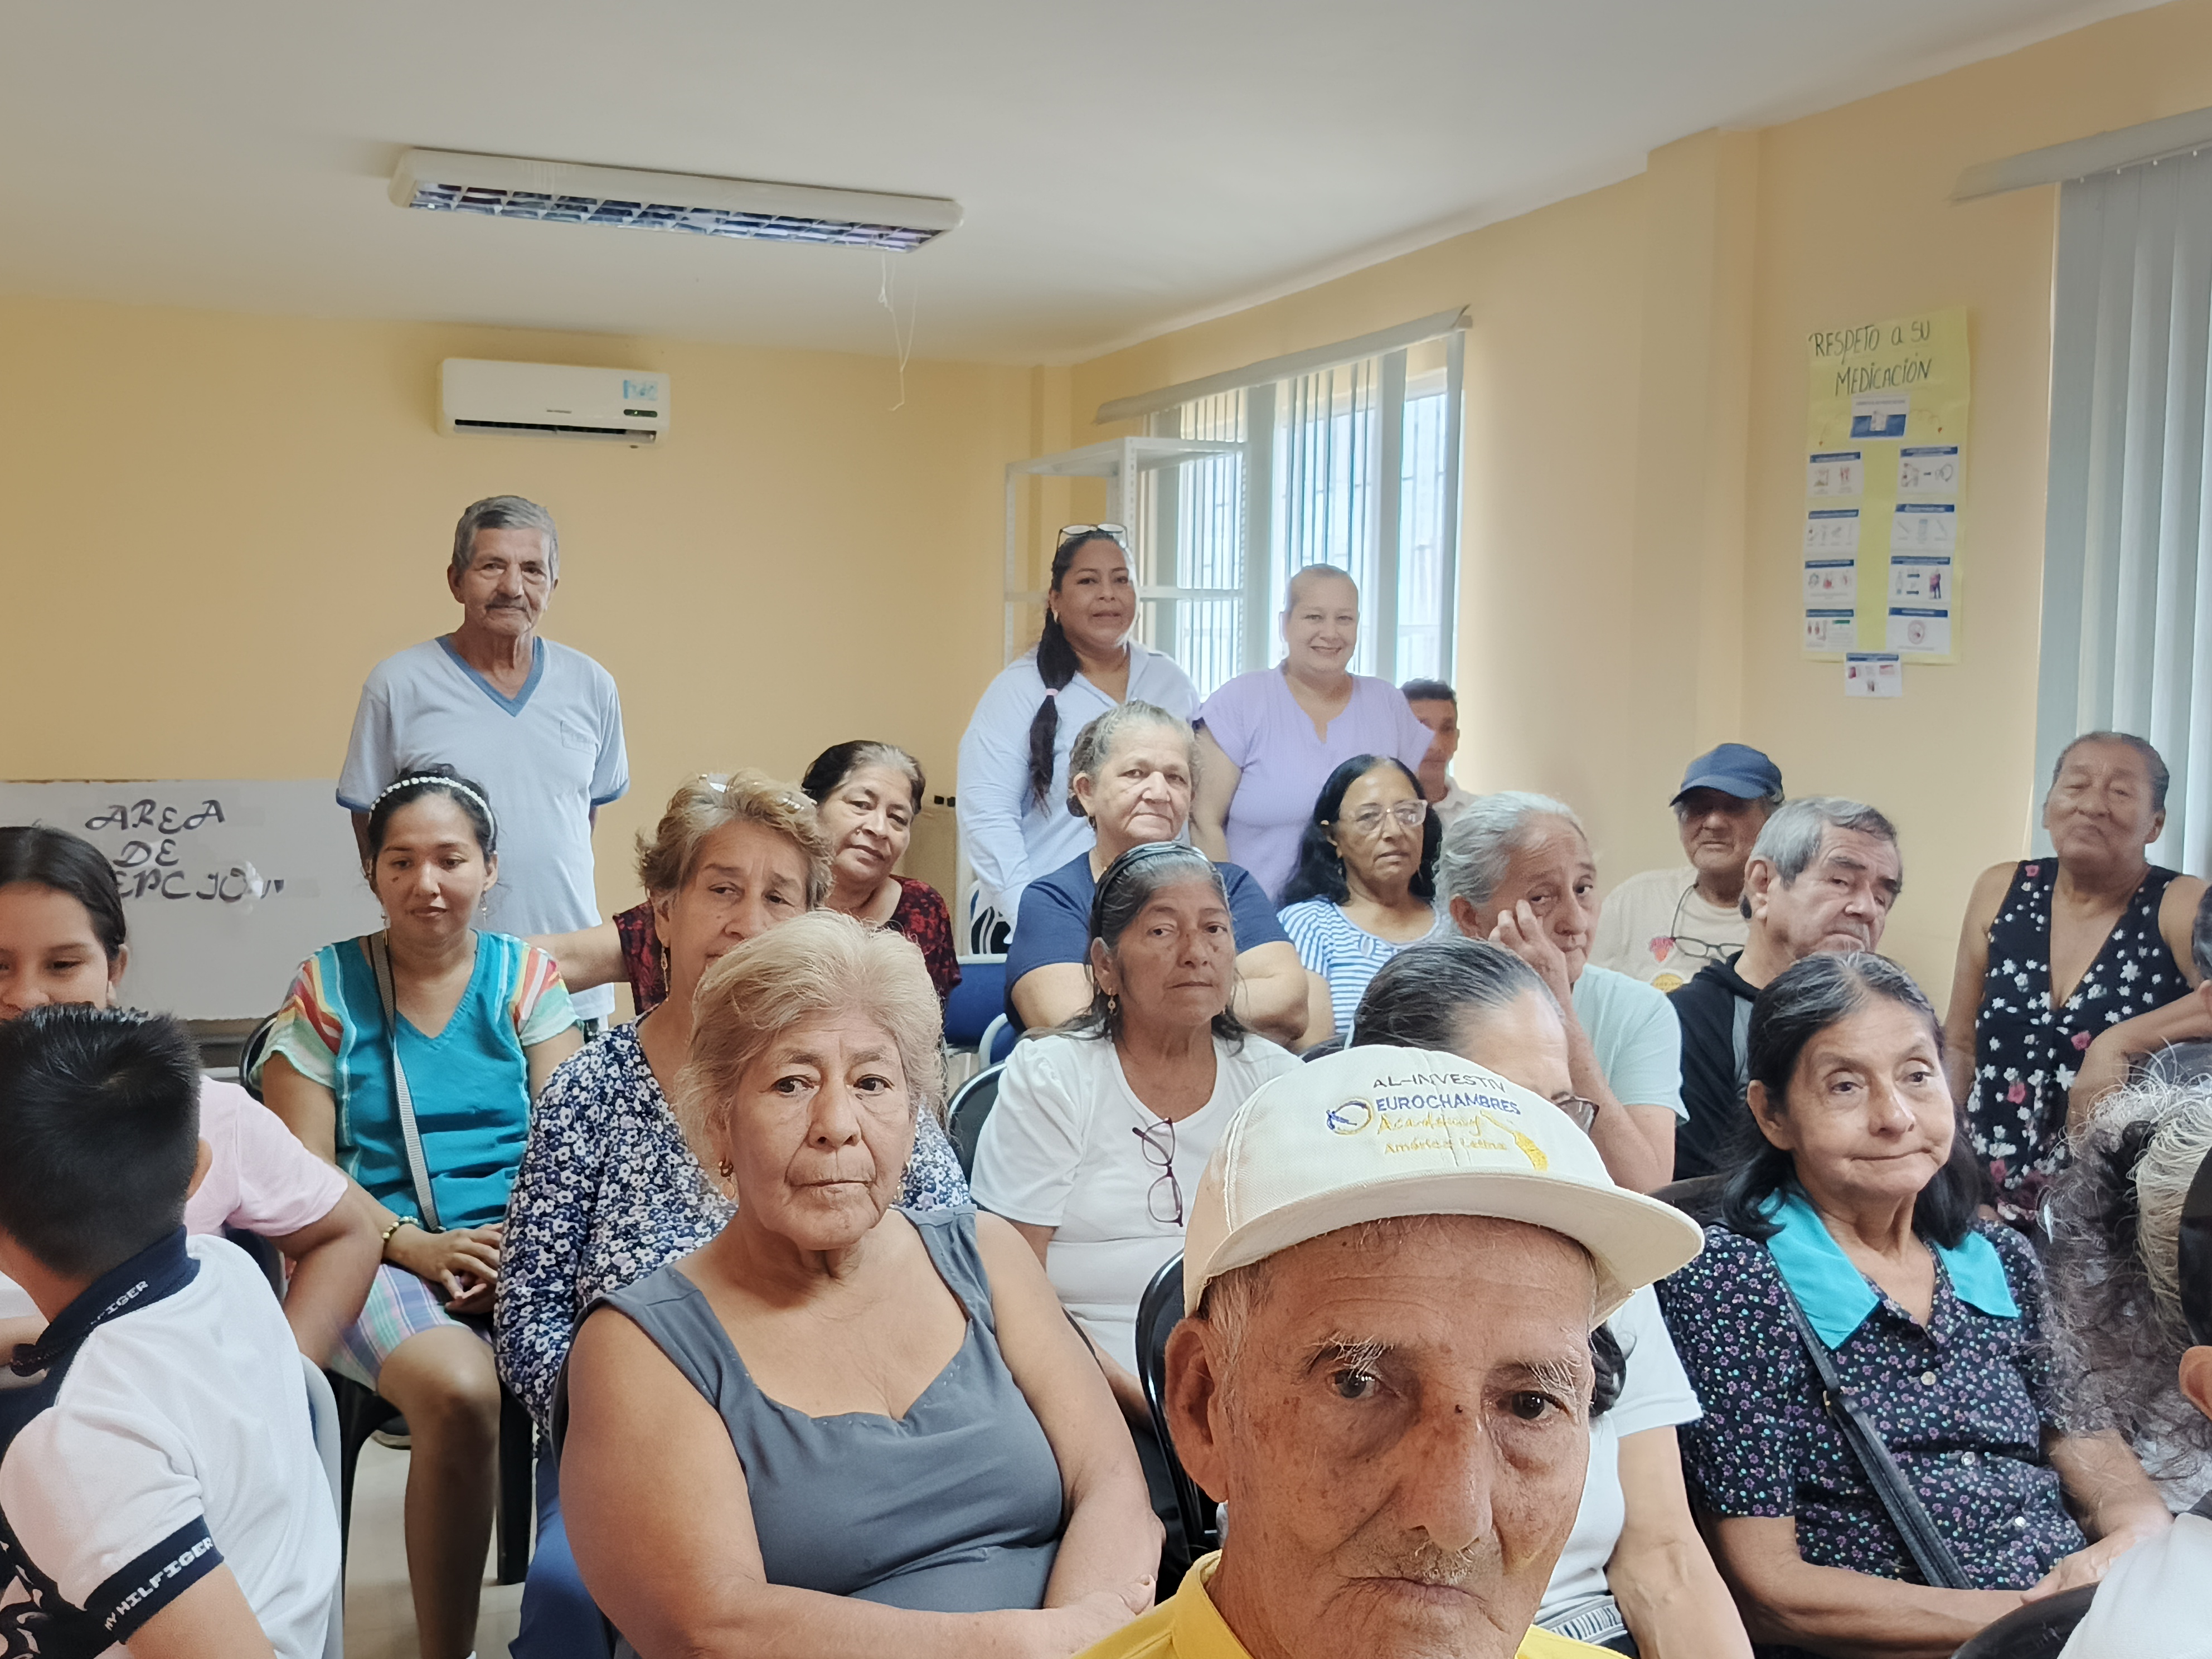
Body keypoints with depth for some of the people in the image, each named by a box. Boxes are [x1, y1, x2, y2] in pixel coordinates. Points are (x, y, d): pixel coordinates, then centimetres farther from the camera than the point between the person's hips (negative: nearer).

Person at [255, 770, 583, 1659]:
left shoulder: (527, 977, 9)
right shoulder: (326, 987, 5)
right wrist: (416, 1245, -13)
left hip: (524, 1247, 2)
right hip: (379, 1250, -1)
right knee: (459, 1389, -33)